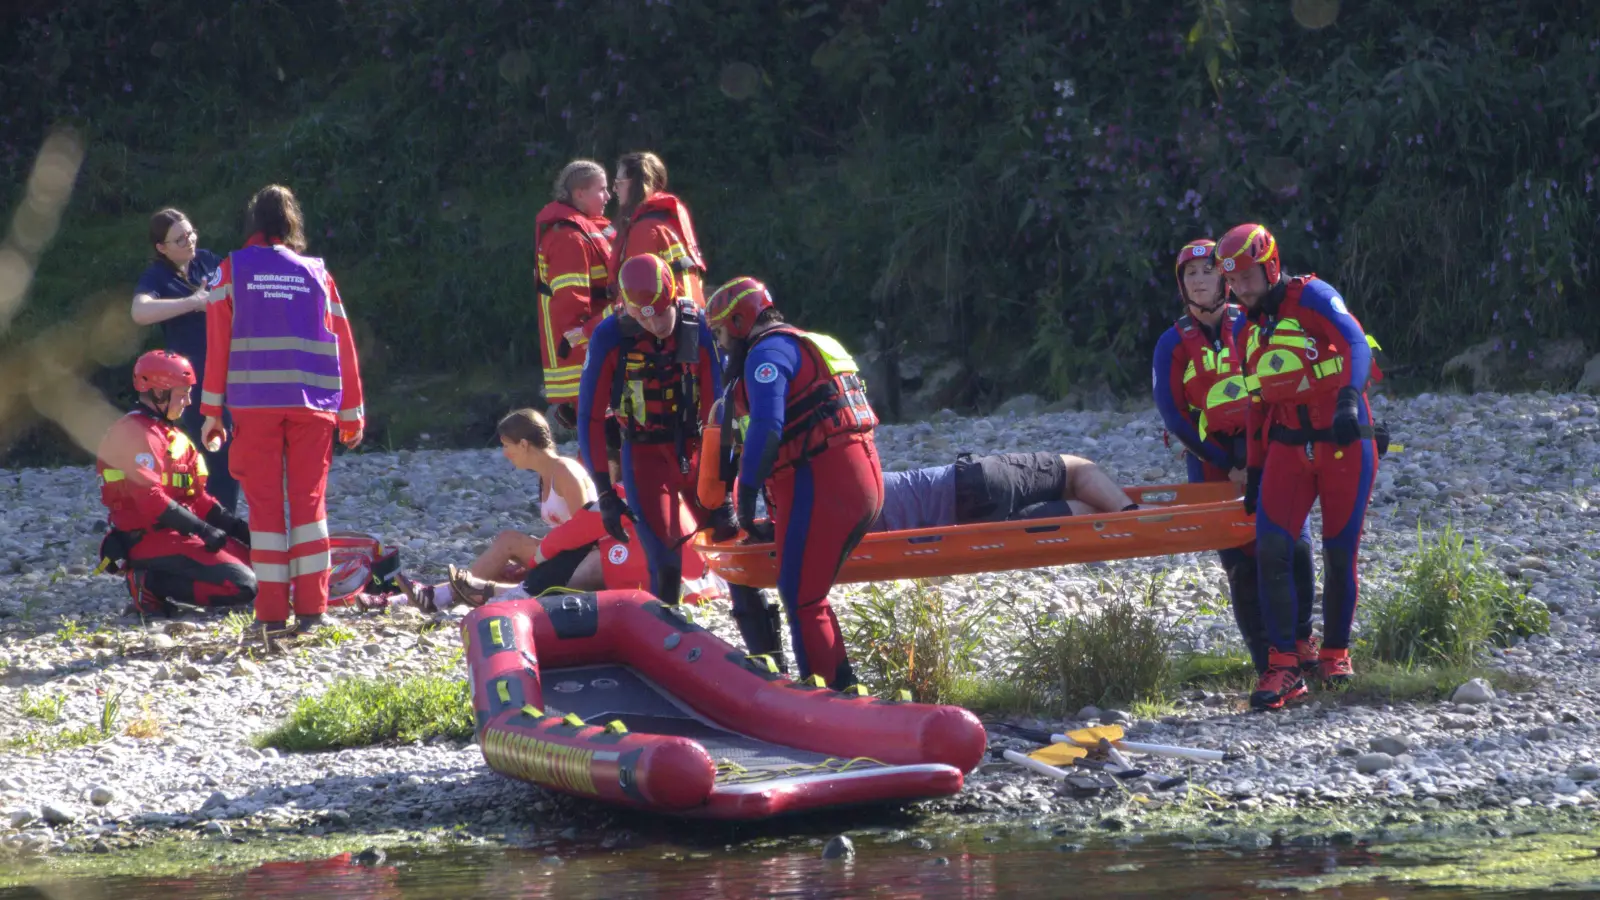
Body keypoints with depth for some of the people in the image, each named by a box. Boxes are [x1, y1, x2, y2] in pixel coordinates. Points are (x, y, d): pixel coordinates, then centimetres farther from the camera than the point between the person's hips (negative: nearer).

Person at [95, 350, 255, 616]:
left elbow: (196, 495, 18)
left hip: (175, 533, 10)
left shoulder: (172, 435, 21)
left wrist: (234, 524, 3)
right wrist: (202, 529, -20)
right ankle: (152, 584, -14)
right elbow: (150, 500, -20)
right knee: (241, 586, -21)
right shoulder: (135, 434, -11)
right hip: (149, 539, -10)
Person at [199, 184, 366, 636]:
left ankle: (272, 611, -2)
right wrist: (352, 413, 14)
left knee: (264, 503, 2)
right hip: (312, 404, 1)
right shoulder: (317, 274, 9)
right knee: (309, 499, 5)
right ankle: (311, 608, -2)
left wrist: (212, 411, 2)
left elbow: (217, 341, 1)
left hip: (254, 403, -1)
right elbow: (343, 344, 8)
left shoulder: (232, 270, 5)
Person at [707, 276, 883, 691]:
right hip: (863, 481, 10)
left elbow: (766, 427, -19)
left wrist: (746, 500, -15)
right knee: (809, 594, 18)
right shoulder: (811, 346, 28)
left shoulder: (767, 352, -4)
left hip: (822, 482, -10)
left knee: (800, 599, -6)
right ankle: (843, 687, 18)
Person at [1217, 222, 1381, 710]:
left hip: (1345, 444, -5)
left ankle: (1336, 653, 20)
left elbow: (1356, 345, -22)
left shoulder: (1311, 296, -7)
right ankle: (1283, 666, -9)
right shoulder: (1250, 329, 13)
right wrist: (1254, 471, 17)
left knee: (1339, 554, 0)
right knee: (1271, 549, -11)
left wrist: (1348, 400, -39)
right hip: (1288, 449, 5)